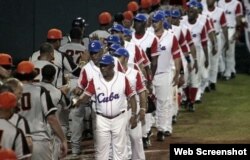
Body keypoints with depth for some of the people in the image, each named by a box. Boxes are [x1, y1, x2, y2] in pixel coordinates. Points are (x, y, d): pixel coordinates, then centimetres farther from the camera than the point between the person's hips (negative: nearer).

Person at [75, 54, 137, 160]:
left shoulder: (122, 78, -7)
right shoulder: (95, 80, -5)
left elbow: (131, 97, -1)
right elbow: (86, 96, -11)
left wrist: (133, 115, -6)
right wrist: (77, 101, -33)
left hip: (119, 118, -1)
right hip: (102, 120, 1)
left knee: (120, 148, 7)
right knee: (101, 149, 5)